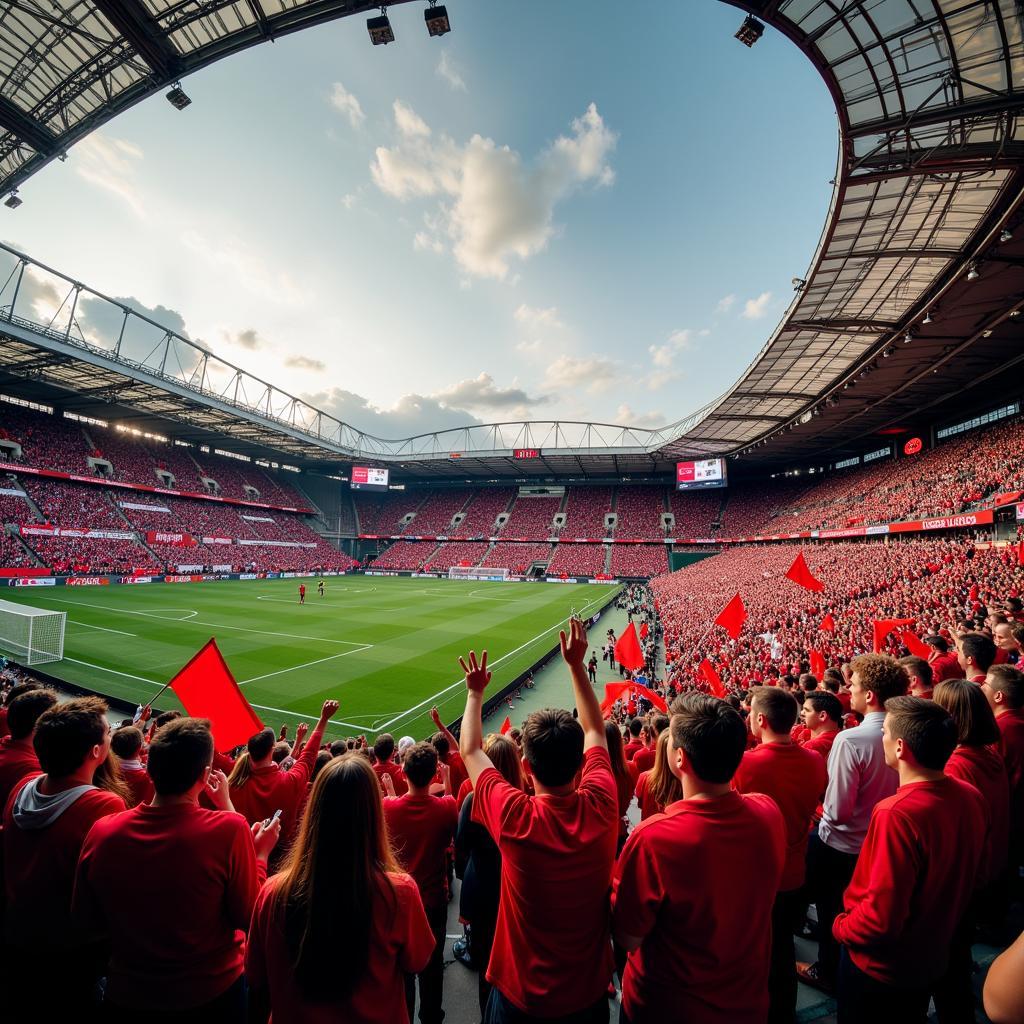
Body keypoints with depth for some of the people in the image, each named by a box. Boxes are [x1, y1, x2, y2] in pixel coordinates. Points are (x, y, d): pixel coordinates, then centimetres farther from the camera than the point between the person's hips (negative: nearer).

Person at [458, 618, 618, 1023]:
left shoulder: (515, 818, -31)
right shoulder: (601, 807, -25)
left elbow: (471, 751, -14)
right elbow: (595, 731, -7)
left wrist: (475, 692, -3)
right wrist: (576, 665, -4)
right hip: (589, 990, 3)